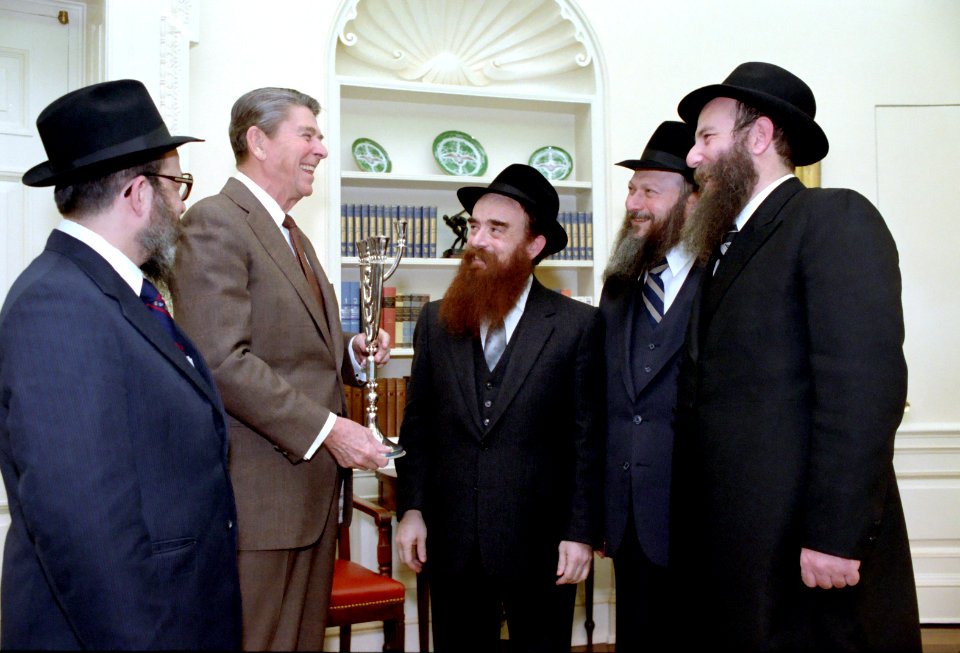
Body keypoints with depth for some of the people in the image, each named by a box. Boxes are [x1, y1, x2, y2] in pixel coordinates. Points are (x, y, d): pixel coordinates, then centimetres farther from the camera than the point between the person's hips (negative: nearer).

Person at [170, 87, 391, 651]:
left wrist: (351, 352, 5)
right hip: (259, 495, -9)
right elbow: (222, 361, -21)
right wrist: (327, 429, -21)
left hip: (313, 493, 9)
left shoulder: (294, 236, 20)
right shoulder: (215, 223, -11)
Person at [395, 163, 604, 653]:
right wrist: (411, 509, 2)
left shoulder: (578, 325, -4)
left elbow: (589, 439, -4)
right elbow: (417, 425, 9)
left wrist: (582, 533, -7)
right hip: (452, 541, 3)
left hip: (539, 541, -2)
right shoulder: (437, 321, 6)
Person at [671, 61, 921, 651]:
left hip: (806, 553, -8)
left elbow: (867, 383, -17)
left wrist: (834, 537, -21)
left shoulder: (835, 219, -7)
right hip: (732, 547, 8)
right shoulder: (729, 247, 18)